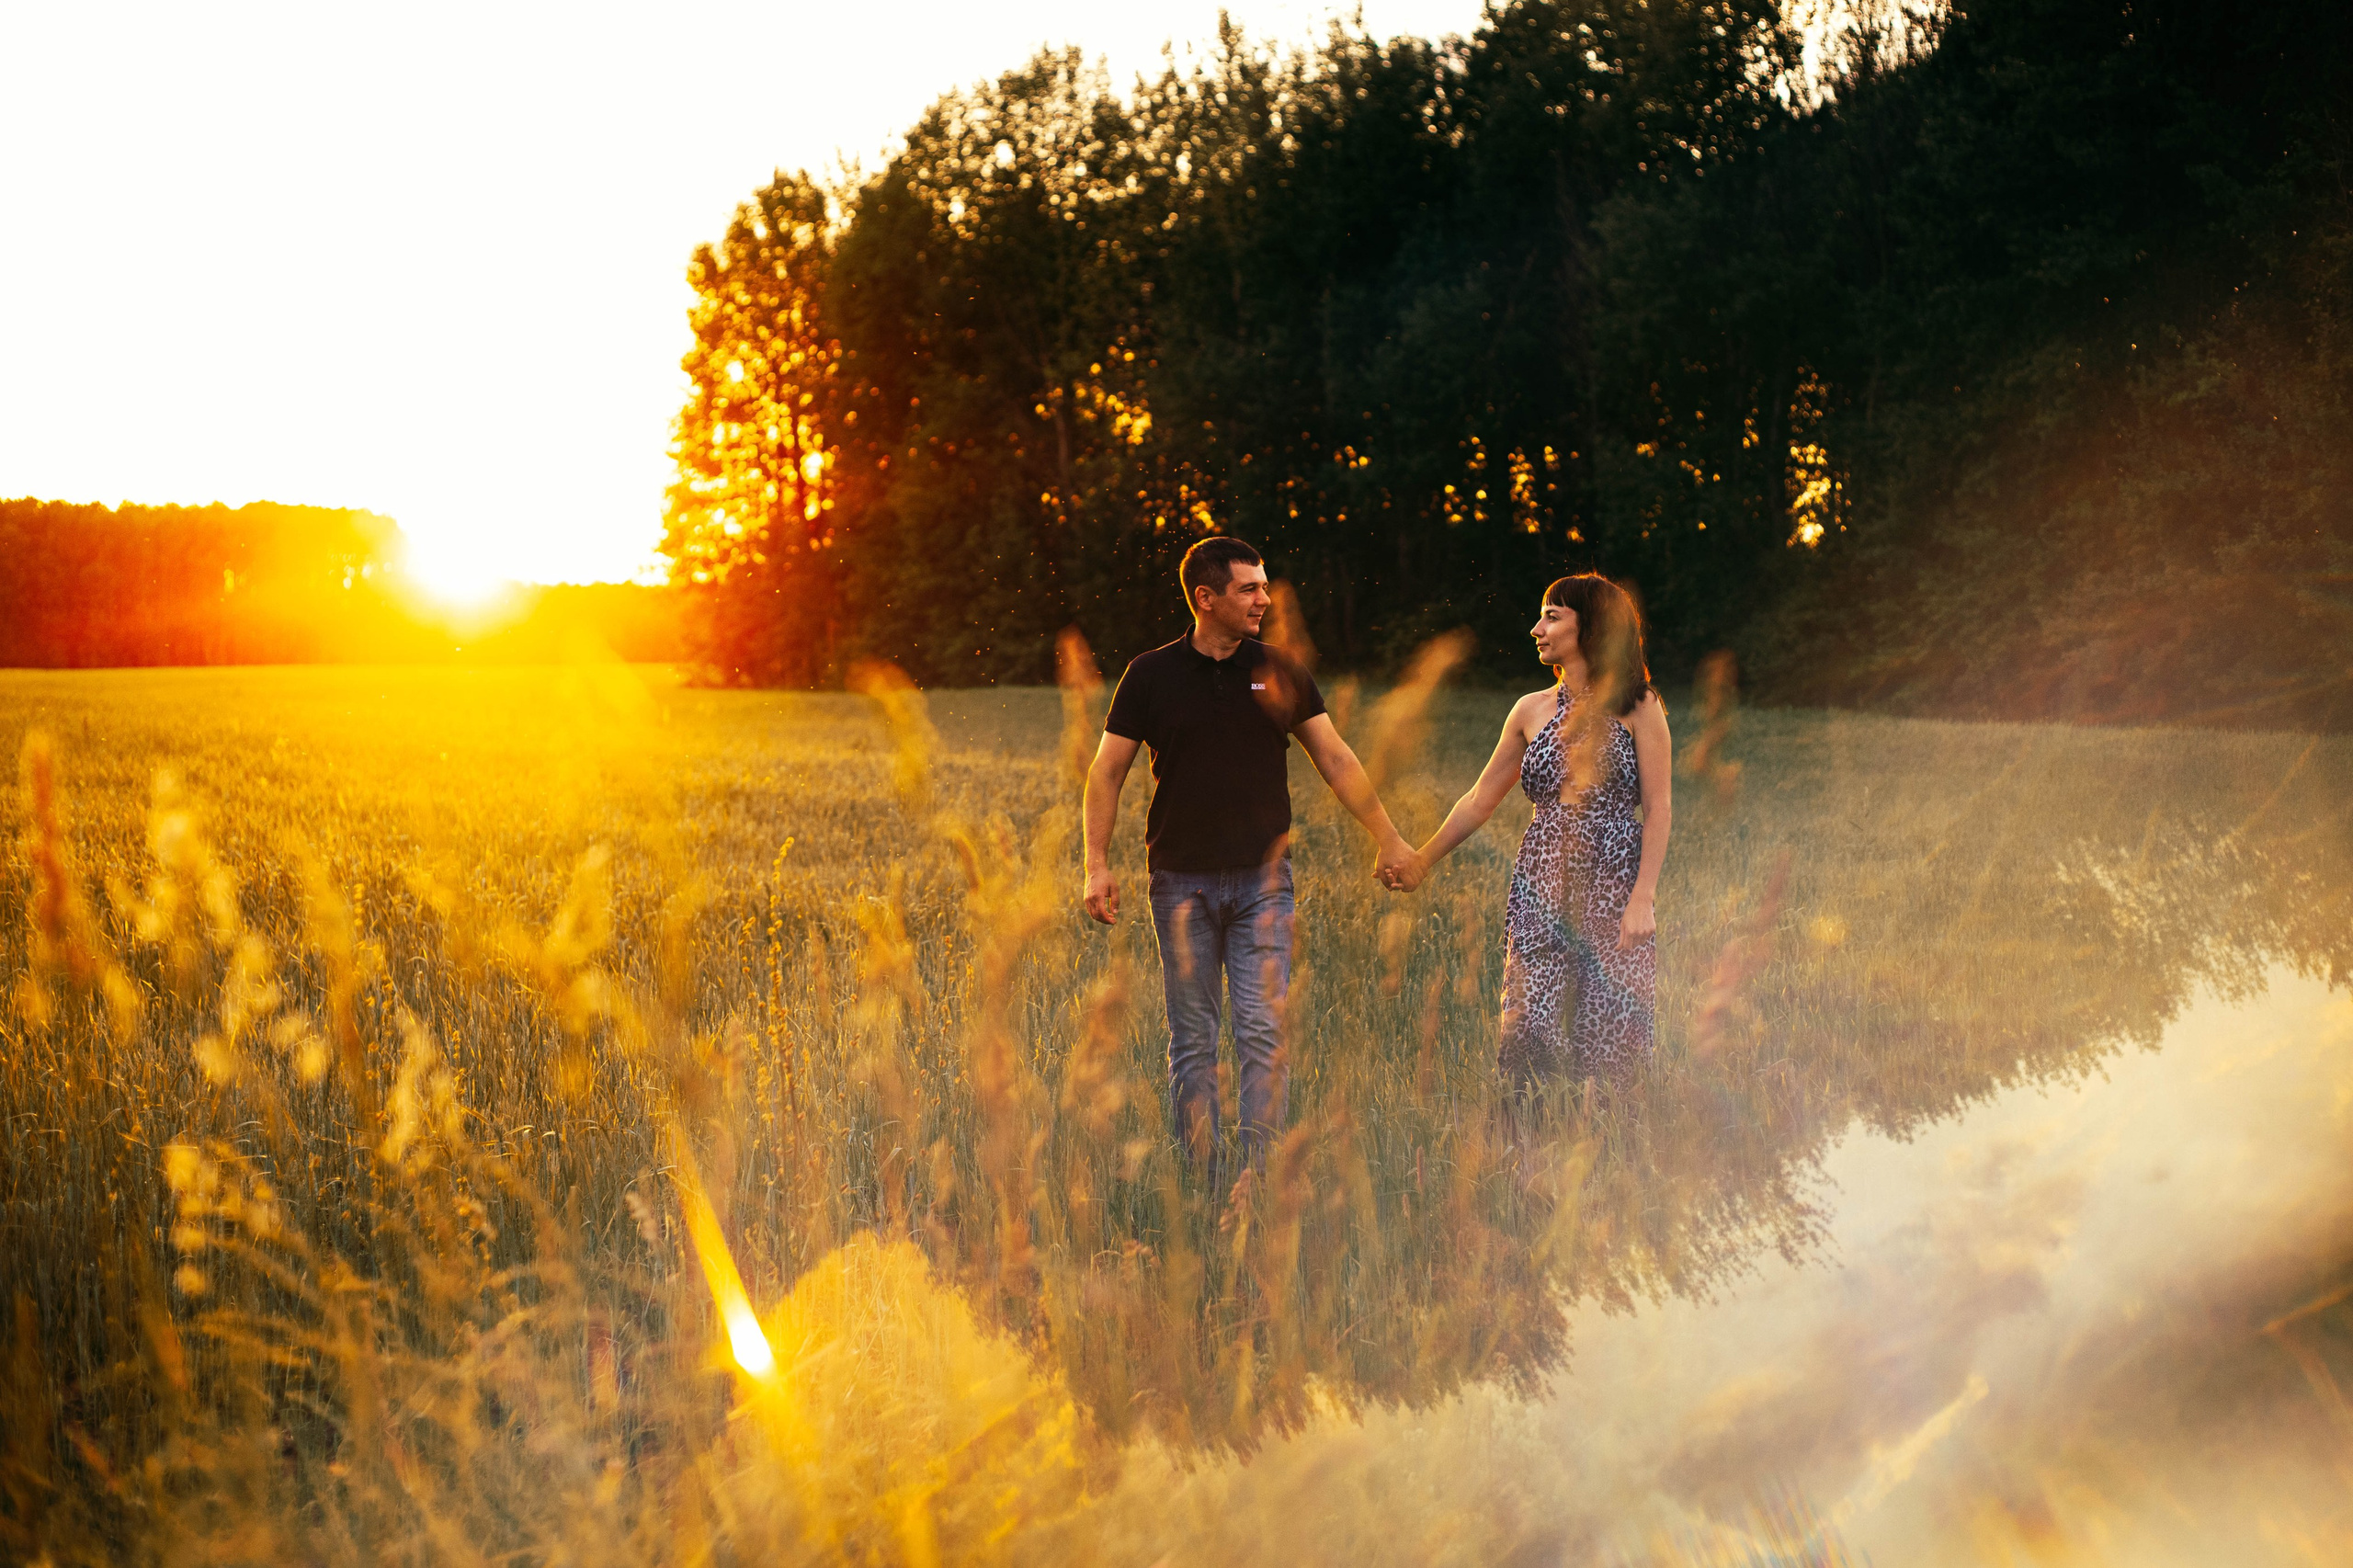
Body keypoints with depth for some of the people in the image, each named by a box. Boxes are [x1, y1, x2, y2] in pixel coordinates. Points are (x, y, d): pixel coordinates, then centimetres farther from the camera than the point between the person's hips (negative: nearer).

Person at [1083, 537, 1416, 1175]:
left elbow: (1336, 760, 10)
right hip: (1182, 882, 0)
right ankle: (1200, 1175, 11)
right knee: (1192, 1039, 4)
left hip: (1262, 880, 1)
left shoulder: (1281, 673, 5)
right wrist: (1097, 865, -6)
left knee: (1263, 1032, -7)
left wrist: (1389, 839, 8)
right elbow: (1107, 773, 3)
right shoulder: (1151, 676, 1)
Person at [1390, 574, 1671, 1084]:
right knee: (1530, 1029, -4)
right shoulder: (1532, 710, 11)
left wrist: (1643, 897, -13)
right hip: (1541, 882, 3)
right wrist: (1421, 861, 14)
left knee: (1606, 1040, -3)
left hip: (1614, 883, -3)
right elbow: (1480, 800, 16)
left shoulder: (1638, 707, 0)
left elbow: (1659, 808, -4)